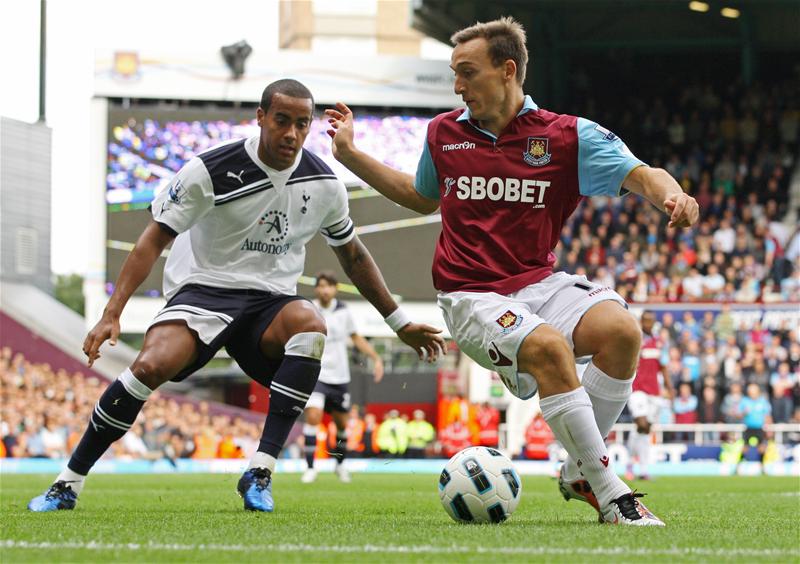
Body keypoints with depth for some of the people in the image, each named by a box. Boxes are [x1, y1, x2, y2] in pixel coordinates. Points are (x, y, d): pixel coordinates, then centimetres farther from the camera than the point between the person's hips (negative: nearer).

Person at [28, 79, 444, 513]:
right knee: (152, 365, -32)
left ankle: (260, 473, -32)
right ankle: (68, 484, -15)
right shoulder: (210, 171, -11)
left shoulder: (323, 184, 2)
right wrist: (111, 315, -19)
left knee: (310, 324, -33)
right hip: (204, 289, -3)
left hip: (270, 302, 3)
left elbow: (353, 256, 18)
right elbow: (154, 239, -9)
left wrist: (400, 323, 21)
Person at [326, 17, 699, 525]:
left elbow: (641, 175, -9)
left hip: (542, 283, 1)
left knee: (621, 329, -30)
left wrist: (672, 195, -32)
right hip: (472, 297, -1)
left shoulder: (567, 135, 0)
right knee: (548, 346, -34)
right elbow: (424, 197, 29)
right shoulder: (444, 133, 10)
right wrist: (350, 154, 24)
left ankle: (580, 473, -10)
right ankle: (611, 496, -27)